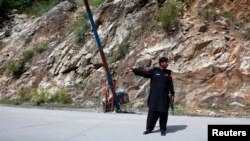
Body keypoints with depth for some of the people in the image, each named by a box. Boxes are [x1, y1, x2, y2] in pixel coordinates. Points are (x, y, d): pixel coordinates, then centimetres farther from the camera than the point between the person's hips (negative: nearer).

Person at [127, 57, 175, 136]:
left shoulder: (168, 73, 10)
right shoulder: (153, 71, 1)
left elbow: (171, 84, 13)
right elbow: (143, 72, -8)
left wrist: (172, 94, 8)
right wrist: (134, 70, -20)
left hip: (164, 97, 2)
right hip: (154, 97, -2)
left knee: (163, 113, 3)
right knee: (152, 112, 1)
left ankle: (163, 129, 16)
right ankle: (149, 128, 13)